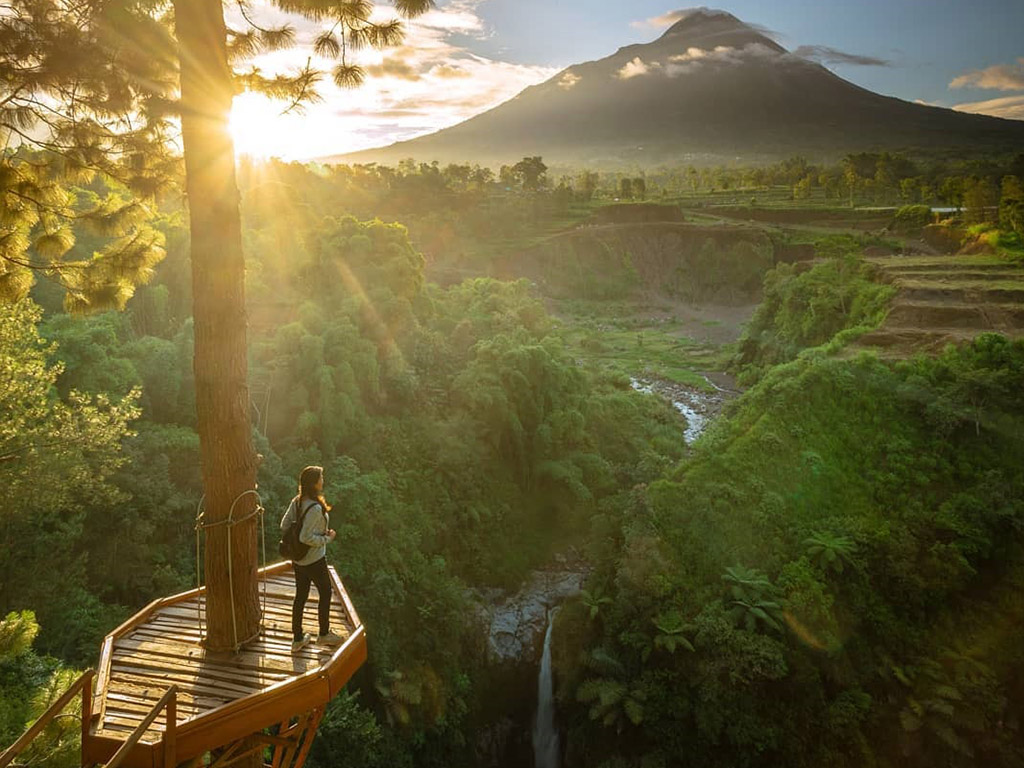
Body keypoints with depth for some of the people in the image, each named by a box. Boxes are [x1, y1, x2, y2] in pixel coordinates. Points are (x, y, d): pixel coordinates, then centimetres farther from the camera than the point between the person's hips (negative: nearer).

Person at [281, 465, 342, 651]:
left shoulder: (296, 502, -3)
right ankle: (324, 634, 29)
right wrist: (327, 538, -15)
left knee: (300, 596, 17)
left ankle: (297, 639, 27)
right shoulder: (315, 508, -27)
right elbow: (306, 537, -29)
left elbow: (284, 525, 4)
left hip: (298, 558, 8)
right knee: (325, 593, 14)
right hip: (314, 560, -7)